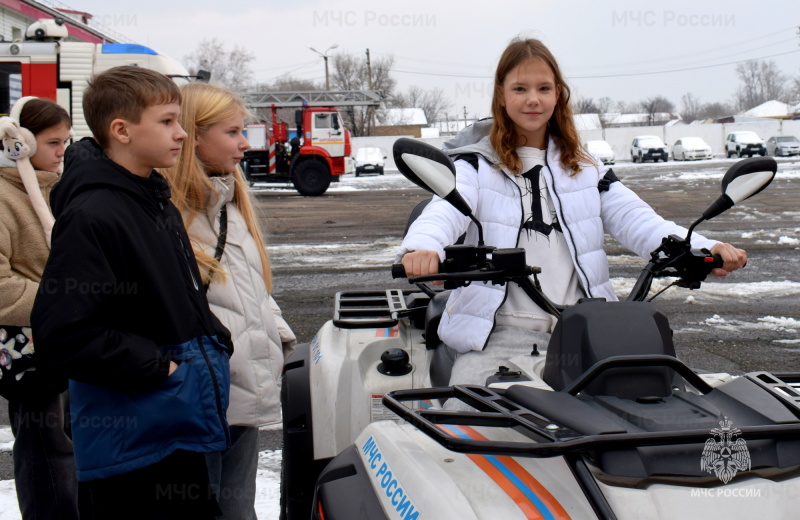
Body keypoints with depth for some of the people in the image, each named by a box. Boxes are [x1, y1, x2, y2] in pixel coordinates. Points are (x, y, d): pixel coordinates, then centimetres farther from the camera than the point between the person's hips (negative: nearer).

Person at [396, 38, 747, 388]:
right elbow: (444, 211, -13)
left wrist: (702, 249, -13)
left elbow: (633, 219, 6)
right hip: (502, 331, -3)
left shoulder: (586, 169, 17)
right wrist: (421, 248, -38)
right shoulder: (475, 164, 7)